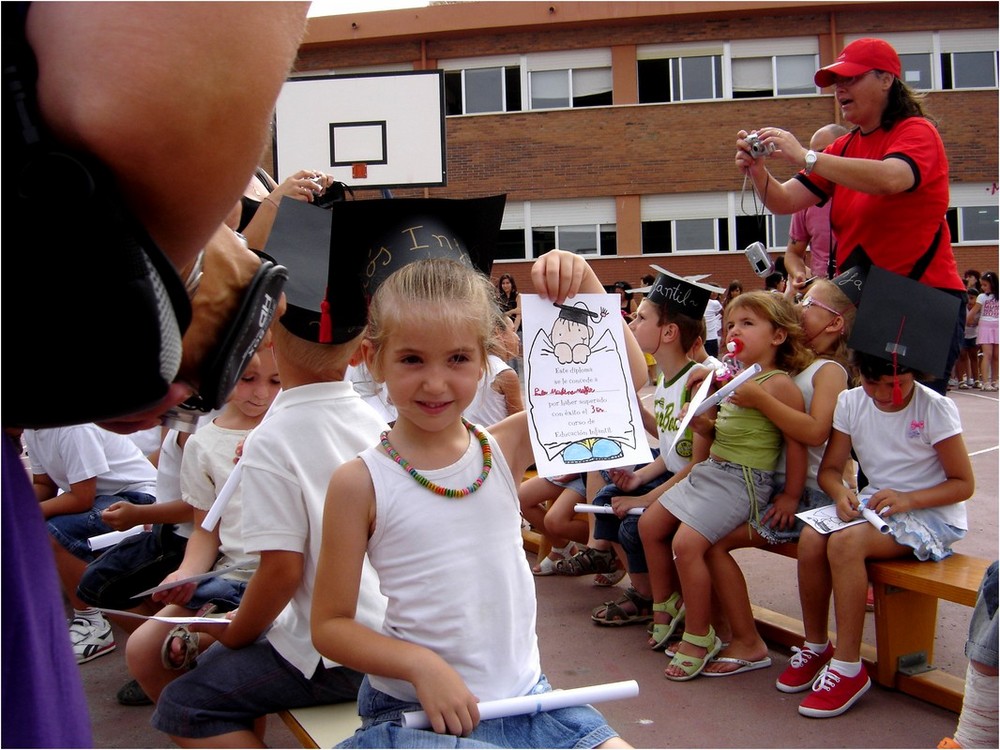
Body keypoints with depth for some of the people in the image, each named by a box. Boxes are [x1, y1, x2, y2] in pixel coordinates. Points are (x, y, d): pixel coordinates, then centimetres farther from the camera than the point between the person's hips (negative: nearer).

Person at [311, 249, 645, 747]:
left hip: (525, 697, 4)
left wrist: (583, 282, -13)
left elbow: (626, 378, -2)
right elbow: (329, 625, -4)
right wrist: (420, 664, -18)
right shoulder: (361, 482, -9)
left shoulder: (508, 446, 0)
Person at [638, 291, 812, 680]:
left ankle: (699, 638, -4)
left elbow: (797, 442, -15)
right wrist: (700, 423, -1)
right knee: (650, 524, 10)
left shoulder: (779, 385, -16)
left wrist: (790, 496, -13)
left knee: (687, 542, -21)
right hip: (709, 469, 10)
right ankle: (667, 607, 29)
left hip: (743, 480, -10)